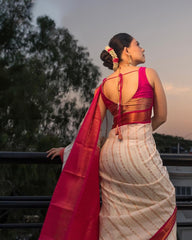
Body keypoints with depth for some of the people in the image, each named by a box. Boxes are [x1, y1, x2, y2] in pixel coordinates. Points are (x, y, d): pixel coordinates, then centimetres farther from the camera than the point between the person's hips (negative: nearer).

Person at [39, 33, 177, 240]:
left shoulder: (105, 85, 11)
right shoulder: (149, 74, 1)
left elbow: (91, 128, 9)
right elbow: (161, 117, 6)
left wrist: (67, 149, 20)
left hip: (110, 151, 5)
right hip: (140, 150, -4)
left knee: (114, 219, 13)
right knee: (163, 201, 19)